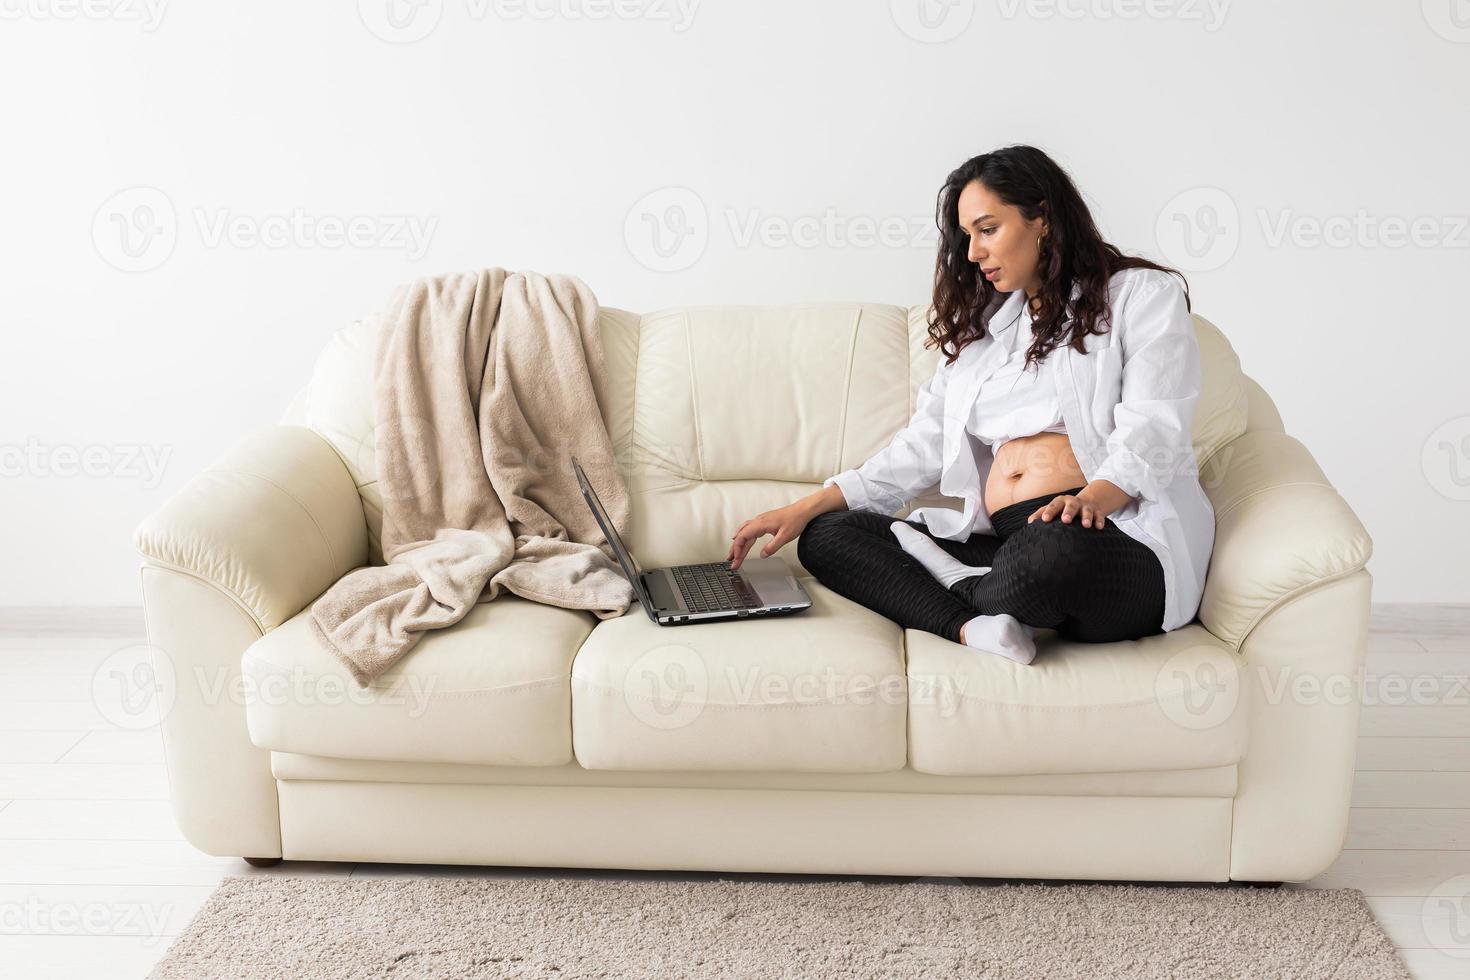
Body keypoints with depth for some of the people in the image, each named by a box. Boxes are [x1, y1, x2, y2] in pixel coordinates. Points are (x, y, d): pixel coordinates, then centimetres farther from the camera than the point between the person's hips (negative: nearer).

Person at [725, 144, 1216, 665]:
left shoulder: (1142, 295, 7)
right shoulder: (984, 324, 25)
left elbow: (1152, 432, -7)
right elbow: (925, 443, 18)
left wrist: (1092, 498, -28)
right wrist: (807, 508, 7)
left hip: (1122, 538, -6)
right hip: (1004, 542, 6)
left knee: (1052, 550, -41)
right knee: (826, 537, -7)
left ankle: (961, 589, -7)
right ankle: (971, 627, -28)